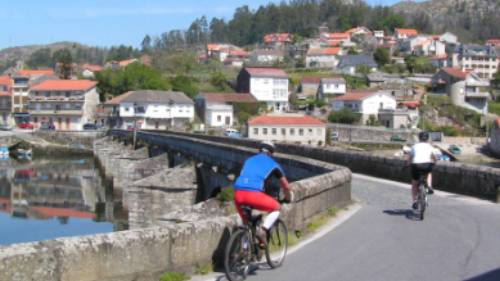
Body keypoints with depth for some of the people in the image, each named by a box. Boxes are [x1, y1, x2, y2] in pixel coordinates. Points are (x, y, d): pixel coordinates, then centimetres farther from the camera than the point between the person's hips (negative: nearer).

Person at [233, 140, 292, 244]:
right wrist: (288, 198, 52)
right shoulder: (273, 164, 21)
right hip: (254, 194, -4)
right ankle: (263, 230, -1)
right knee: (276, 208, 19)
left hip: (238, 193, 5)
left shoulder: (249, 160, 32)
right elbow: (286, 186, 31)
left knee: (245, 221, 28)